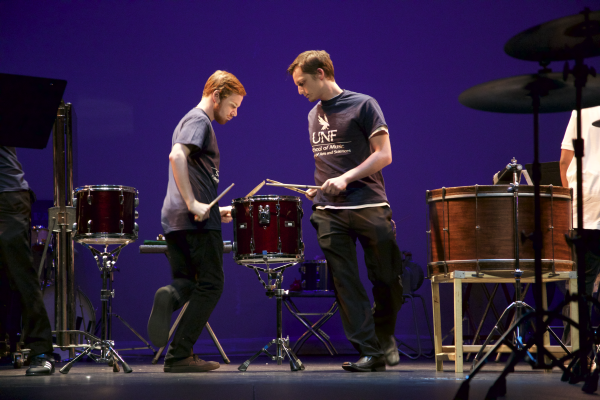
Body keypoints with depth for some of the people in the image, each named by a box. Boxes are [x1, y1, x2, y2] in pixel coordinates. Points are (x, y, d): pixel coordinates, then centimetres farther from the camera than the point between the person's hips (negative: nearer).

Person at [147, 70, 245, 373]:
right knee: (210, 286, -1)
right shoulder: (199, 120, -7)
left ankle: (171, 296, -23)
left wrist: (215, 209, 24)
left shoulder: (190, 120, 25)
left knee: (185, 283, 12)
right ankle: (179, 356, -4)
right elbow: (176, 156, -24)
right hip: (197, 222, -9)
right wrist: (194, 204, -25)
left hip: (174, 220, 9)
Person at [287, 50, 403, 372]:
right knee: (346, 284, -4)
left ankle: (385, 336, 25)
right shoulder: (314, 116, 18)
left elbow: (384, 155, -7)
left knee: (388, 280, 0)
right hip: (329, 212, 5)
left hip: (369, 206, -4)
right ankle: (369, 352, -3)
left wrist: (346, 178, -16)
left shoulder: (363, 105, -1)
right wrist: (318, 188, 8)